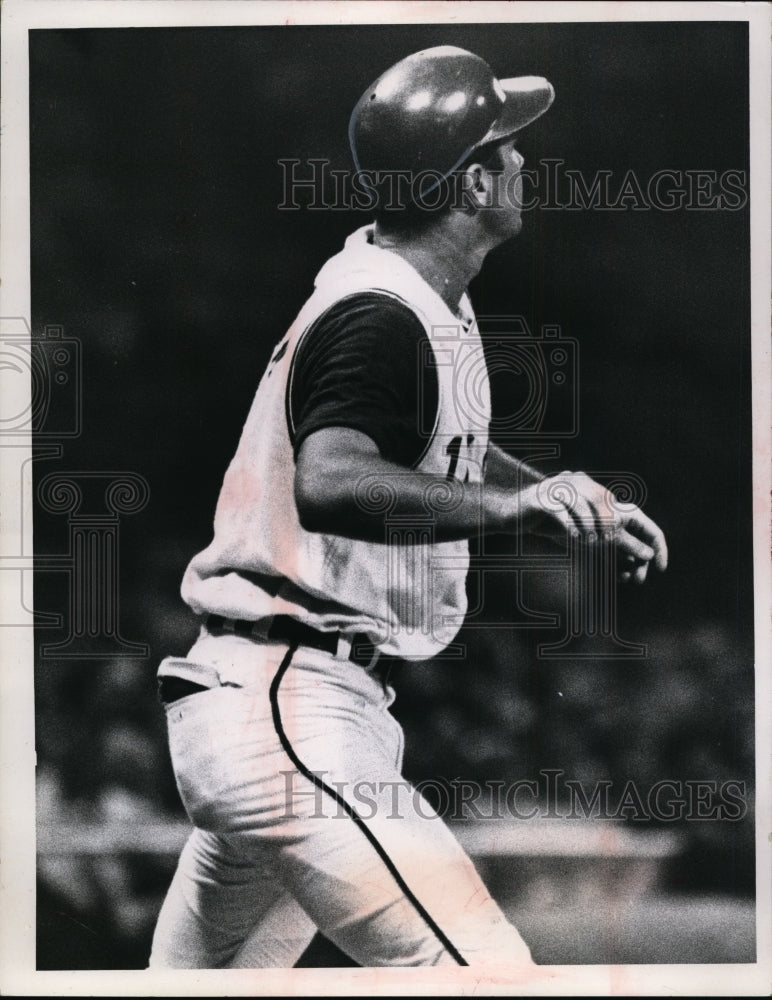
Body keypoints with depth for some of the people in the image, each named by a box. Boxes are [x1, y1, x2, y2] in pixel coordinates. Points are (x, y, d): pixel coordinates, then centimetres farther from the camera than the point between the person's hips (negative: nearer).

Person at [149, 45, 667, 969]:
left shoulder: (404, 290, 14)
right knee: (482, 968, -18)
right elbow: (328, 483, -36)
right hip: (289, 718, -11)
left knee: (206, 969, 23)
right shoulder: (379, 319, -17)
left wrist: (580, 509, 26)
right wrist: (506, 506, -48)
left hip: (249, 706, 11)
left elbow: (433, 448, 31)